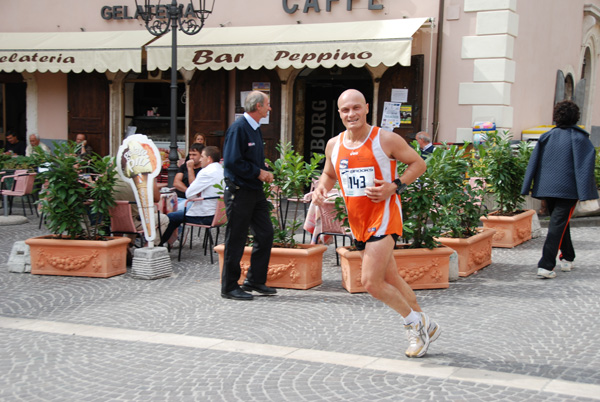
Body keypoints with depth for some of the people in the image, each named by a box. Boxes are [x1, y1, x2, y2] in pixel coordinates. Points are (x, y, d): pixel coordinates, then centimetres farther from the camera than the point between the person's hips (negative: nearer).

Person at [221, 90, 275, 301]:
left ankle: (255, 281, 20)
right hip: (239, 192, -9)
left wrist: (265, 172, 5)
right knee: (235, 240, -1)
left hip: (255, 191, 9)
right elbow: (232, 162, -21)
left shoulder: (255, 129, 14)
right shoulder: (238, 128, -15)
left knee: (265, 234, 8)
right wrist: (258, 173, -15)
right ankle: (229, 287, 9)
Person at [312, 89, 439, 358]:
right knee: (391, 280, 14)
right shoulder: (334, 145, 5)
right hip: (359, 222, 6)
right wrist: (321, 189, -2)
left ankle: (414, 321, 9)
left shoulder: (386, 139, -10)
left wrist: (395, 187, -16)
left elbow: (418, 164, -2)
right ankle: (426, 327, 32)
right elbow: (329, 174, 21)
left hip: (384, 217, -6)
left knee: (371, 282, -15)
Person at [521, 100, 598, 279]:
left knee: (560, 223, 21)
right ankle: (546, 266, -14)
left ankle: (567, 259, 32)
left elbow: (534, 162, 4)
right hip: (568, 189, -4)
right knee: (558, 226, -5)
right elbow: (585, 165, -9)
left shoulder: (546, 137, 5)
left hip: (547, 188, 4)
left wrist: (527, 187, 7)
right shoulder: (579, 137, -4)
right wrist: (587, 191, -9)